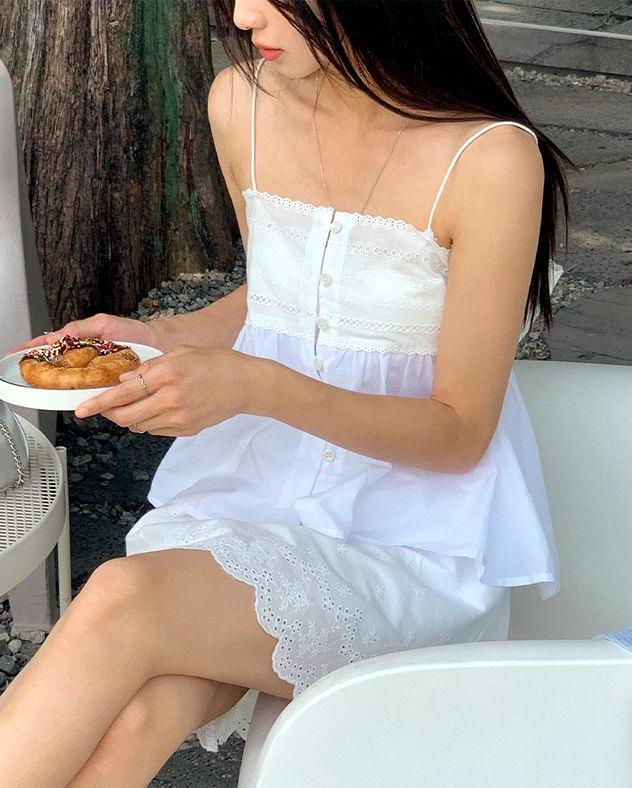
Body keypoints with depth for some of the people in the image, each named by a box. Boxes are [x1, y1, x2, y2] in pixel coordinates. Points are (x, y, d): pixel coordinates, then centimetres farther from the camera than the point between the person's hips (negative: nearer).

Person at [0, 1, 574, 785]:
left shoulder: (492, 160, -16)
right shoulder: (240, 103, 1)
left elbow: (460, 434, -11)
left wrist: (253, 384, -25)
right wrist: (154, 337, -1)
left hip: (410, 537, -4)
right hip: (253, 480, 4)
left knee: (126, 601, -31)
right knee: (128, 721, -28)